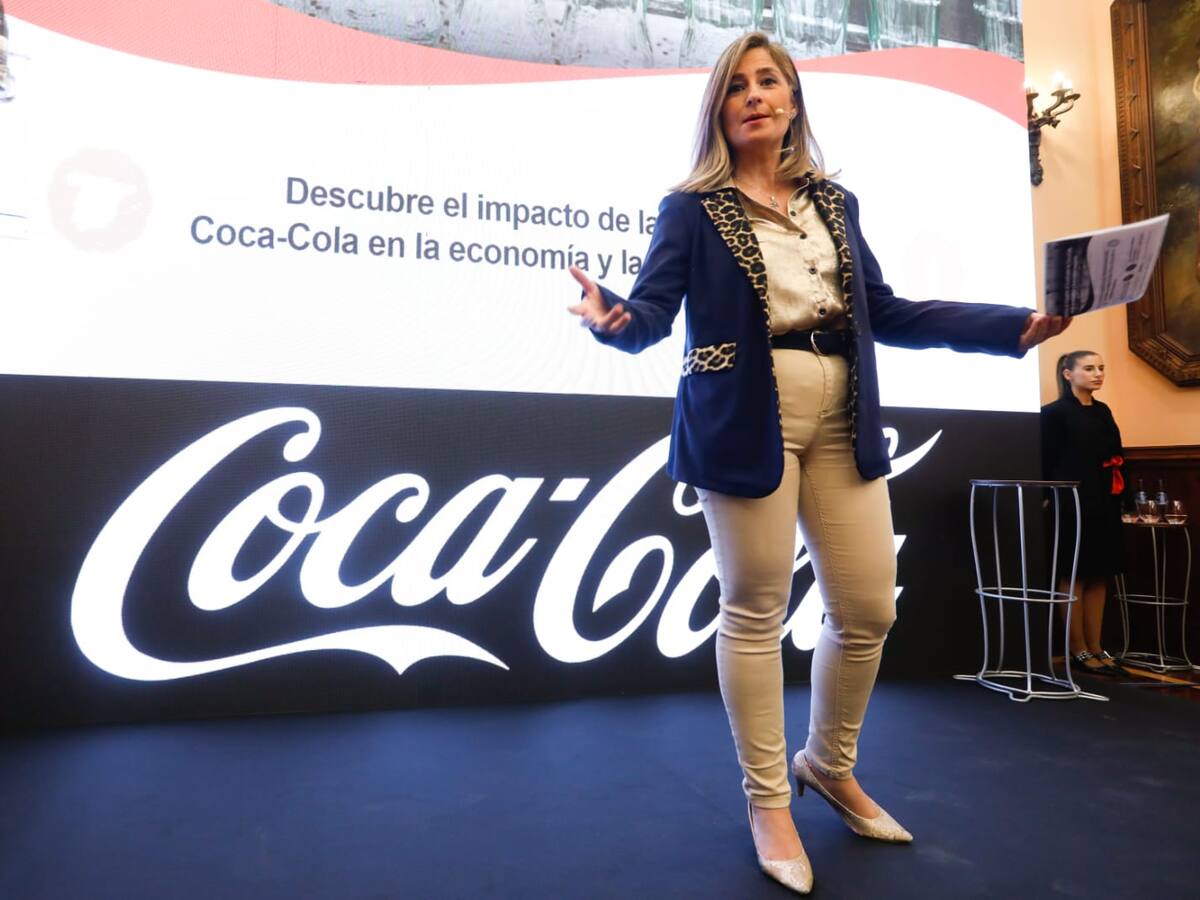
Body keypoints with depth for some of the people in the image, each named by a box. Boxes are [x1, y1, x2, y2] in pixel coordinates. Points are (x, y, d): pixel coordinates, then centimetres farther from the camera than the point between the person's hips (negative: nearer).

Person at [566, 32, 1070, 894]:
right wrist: (615, 316, -29)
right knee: (755, 611, 1)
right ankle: (768, 802, 20)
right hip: (747, 420, -5)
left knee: (869, 608, 7)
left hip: (842, 419, 5)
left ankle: (830, 766, 33)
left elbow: (884, 313, 15)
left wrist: (1013, 323, 11)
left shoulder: (835, 202, 17)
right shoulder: (693, 208, 4)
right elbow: (654, 314, -5)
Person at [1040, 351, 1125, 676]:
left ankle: (1095, 648, 16)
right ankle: (1078, 650, 7)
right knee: (1074, 577, 0)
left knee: (1099, 577, 9)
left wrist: (1119, 499, 12)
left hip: (1104, 505, 7)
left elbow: (1116, 455, 19)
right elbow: (1047, 462, -10)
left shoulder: (1103, 411, 15)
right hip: (1073, 505, -7)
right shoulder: (1054, 413, -6)